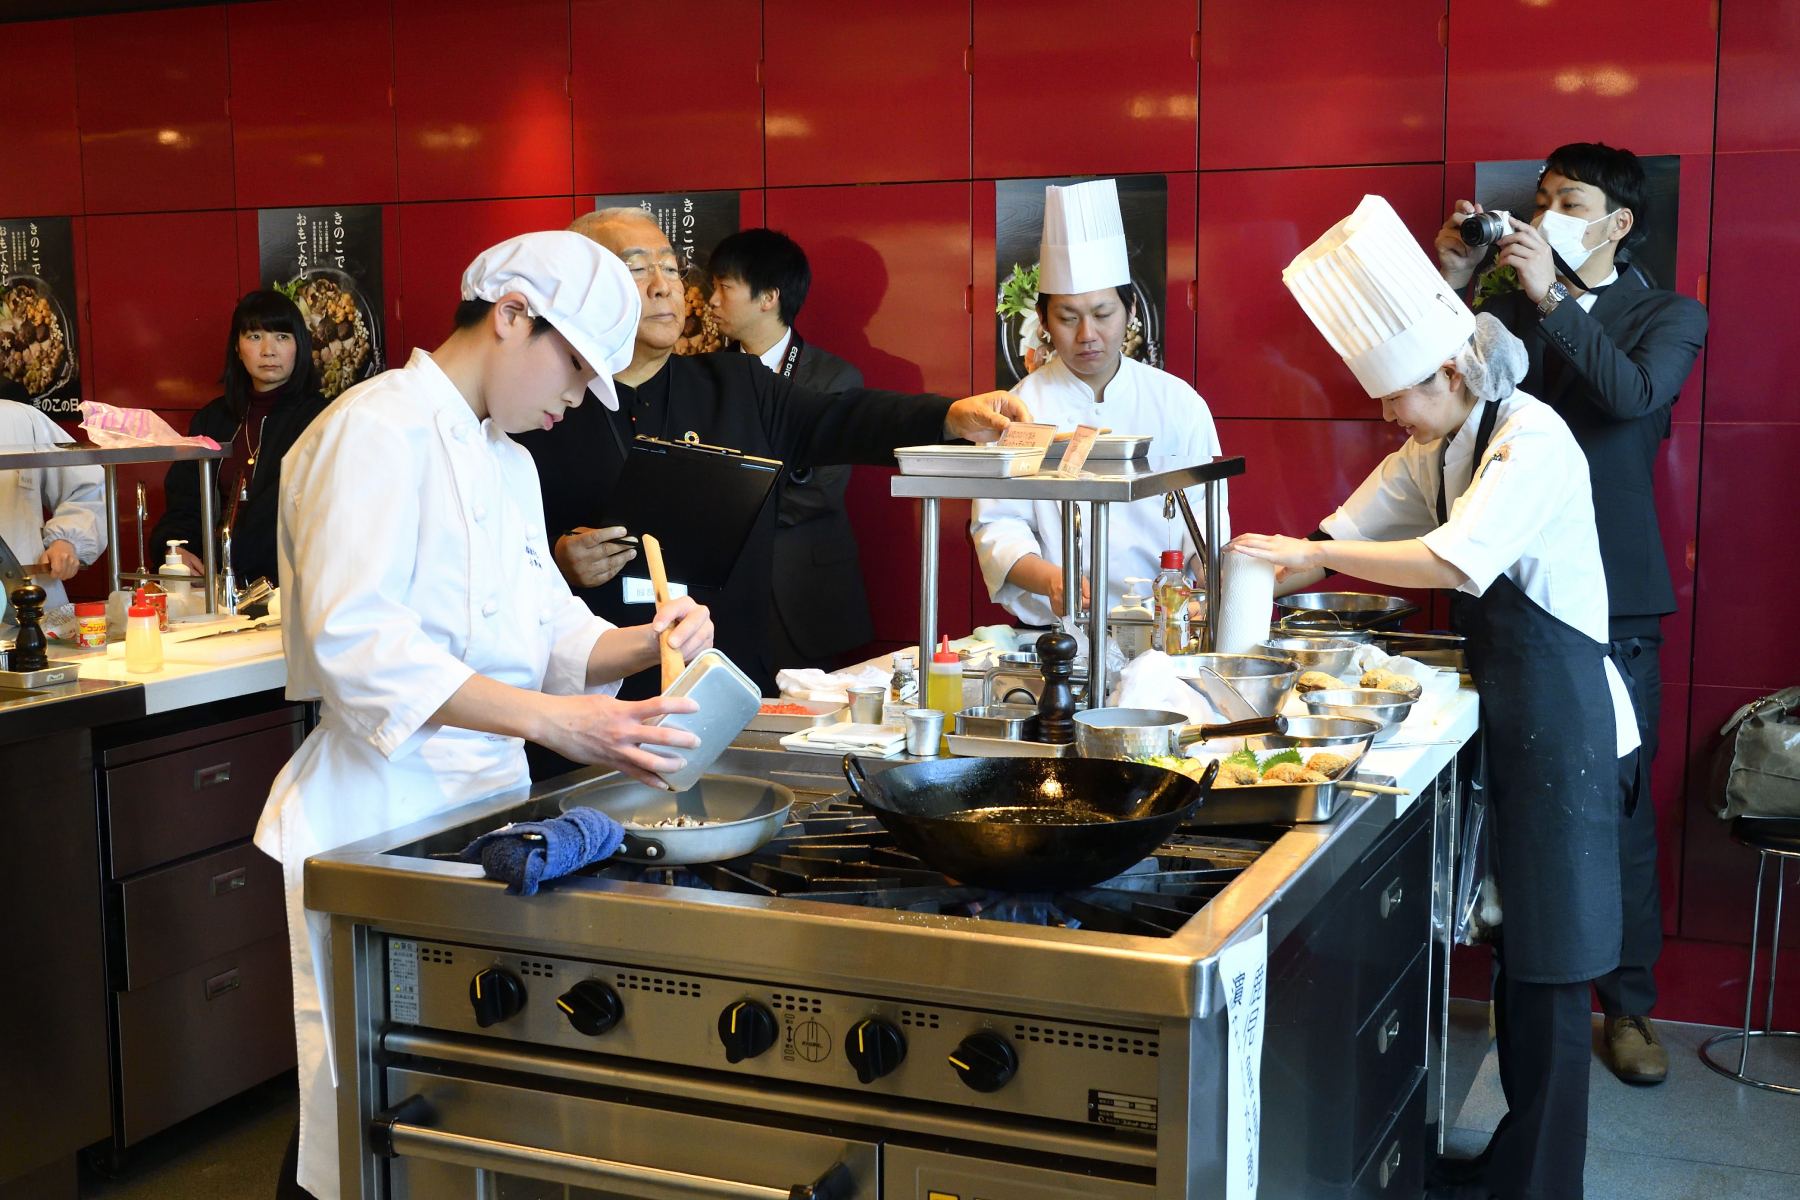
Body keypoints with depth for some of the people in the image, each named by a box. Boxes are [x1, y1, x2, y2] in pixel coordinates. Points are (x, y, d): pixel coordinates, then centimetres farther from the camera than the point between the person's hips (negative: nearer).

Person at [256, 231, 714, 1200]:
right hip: (384, 808, -8)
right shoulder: (376, 430, -12)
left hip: (485, 796, 9)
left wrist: (644, 643, -2)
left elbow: (550, 630, 19)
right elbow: (356, 642, -23)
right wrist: (549, 719, -29)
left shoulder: (508, 463, 18)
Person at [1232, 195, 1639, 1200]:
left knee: (1548, 964, -1)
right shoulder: (1437, 448, 10)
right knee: (1515, 946, 16)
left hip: (1560, 716, -9)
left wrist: (1309, 552, -26)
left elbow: (1457, 558, -33)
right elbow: (1349, 533, 12)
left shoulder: (1532, 442, -19)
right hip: (1508, 706, 9)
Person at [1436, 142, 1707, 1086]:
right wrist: (1451, 282, -4)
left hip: (1612, 599, -2)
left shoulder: (1668, 316, 4)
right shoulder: (1510, 304, 12)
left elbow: (1637, 394, -15)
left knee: (1618, 799, 1)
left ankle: (1628, 1005, 14)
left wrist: (1549, 300, -20)